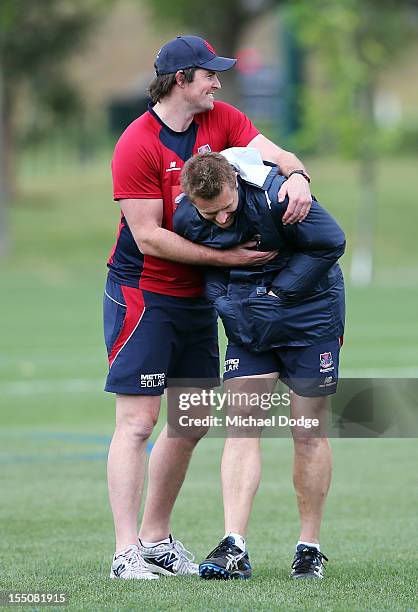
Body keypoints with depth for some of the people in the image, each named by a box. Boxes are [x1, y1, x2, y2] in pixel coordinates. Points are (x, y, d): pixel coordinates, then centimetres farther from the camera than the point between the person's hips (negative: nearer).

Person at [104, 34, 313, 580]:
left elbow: (277, 155, -4)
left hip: (197, 298, 7)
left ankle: (157, 538, 22)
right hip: (142, 295, -7)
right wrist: (228, 257, -21)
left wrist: (296, 176, -29)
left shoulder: (222, 120, 4)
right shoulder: (137, 145, -17)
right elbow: (149, 238, -19)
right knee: (138, 421, -11)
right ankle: (127, 552, -11)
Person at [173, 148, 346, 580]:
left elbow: (331, 243, -17)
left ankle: (310, 546, 12)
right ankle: (234, 548, -13)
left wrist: (278, 293, -15)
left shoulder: (274, 195, -26)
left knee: (308, 433, 1)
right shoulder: (185, 219, -12)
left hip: (308, 313, -4)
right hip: (248, 323, 4)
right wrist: (229, 307, -11)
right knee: (241, 426, -8)